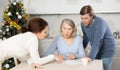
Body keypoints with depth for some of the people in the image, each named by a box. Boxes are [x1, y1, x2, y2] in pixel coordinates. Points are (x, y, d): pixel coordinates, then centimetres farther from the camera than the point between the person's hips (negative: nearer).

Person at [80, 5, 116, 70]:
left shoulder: (100, 22, -27)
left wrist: (90, 57, -46)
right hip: (96, 51, 6)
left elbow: (98, 41, -37)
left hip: (106, 51, -6)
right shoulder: (83, 24, -7)